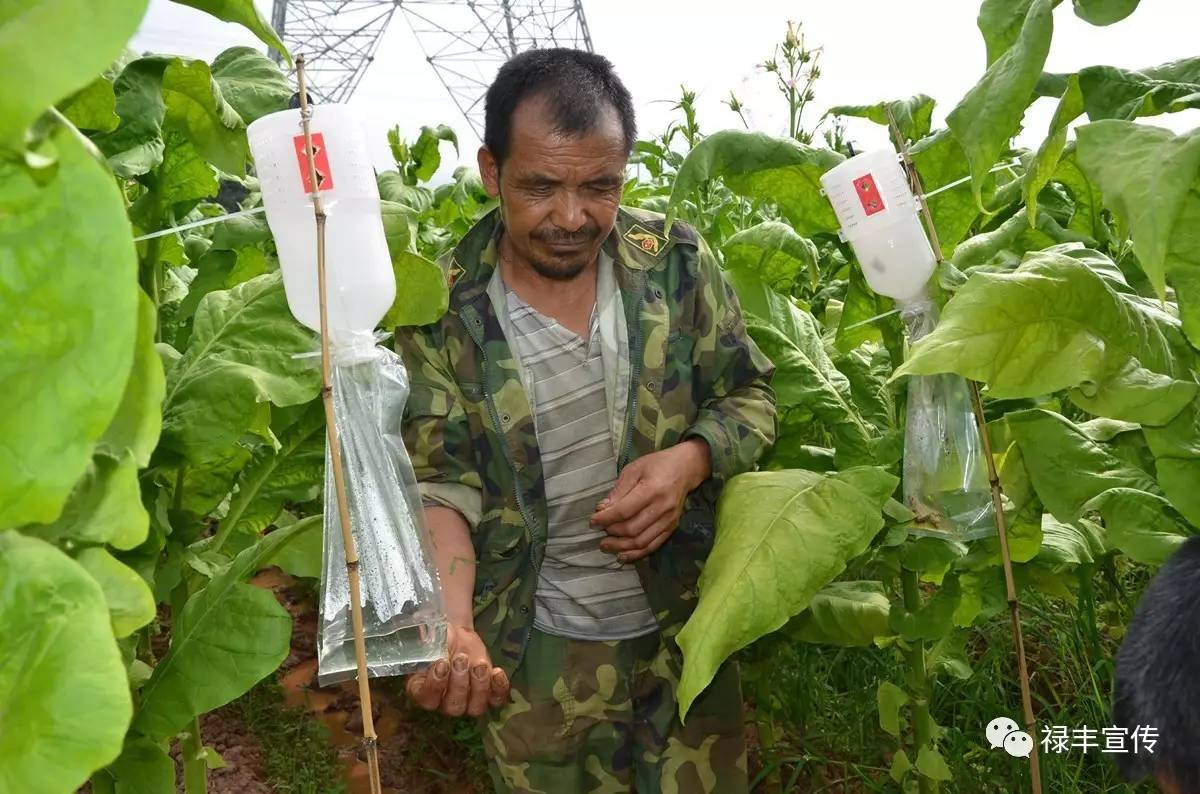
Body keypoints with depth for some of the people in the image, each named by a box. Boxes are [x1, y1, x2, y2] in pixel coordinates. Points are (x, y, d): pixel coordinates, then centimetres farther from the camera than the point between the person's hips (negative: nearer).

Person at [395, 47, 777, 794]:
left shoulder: (678, 262, -8)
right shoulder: (442, 307, -12)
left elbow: (751, 396, 1)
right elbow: (441, 481, -11)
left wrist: (690, 459, -21)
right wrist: (450, 627, -28)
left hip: (689, 628, 2)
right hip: (536, 651, -1)